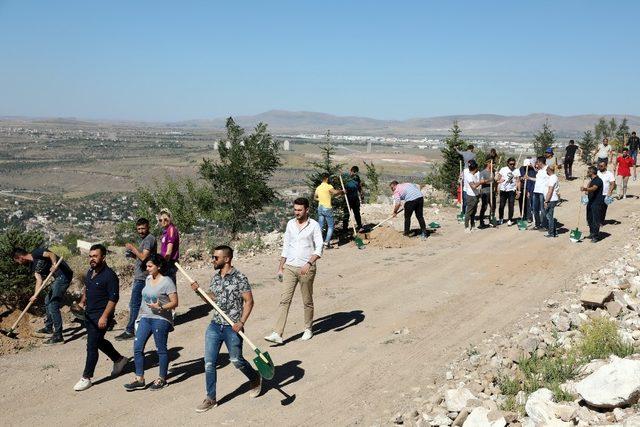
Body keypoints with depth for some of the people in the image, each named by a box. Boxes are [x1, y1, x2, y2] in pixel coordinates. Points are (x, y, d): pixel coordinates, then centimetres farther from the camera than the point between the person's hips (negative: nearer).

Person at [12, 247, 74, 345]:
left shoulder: (36, 253, -9)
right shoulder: (32, 265, 16)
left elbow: (51, 254, -23)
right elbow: (39, 280, 9)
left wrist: (54, 264, -41)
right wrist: (35, 295, -3)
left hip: (64, 274, -10)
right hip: (58, 278, 10)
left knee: (53, 305, -11)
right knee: (47, 301, 24)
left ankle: (58, 336, -10)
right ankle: (49, 327, 40)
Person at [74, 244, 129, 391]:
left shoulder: (110, 276, -18)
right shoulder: (90, 272, 8)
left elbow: (113, 298, -20)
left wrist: (104, 316, -24)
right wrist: (82, 302, 12)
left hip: (100, 316, -9)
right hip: (88, 314, 9)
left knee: (92, 346, -6)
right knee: (98, 341, 21)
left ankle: (87, 378, 3)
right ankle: (119, 359, 41)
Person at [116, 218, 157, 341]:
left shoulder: (149, 239, -13)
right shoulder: (145, 239, 19)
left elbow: (143, 257, -23)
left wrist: (133, 248, -12)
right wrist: (133, 255, 6)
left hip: (142, 278, -11)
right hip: (140, 276, 11)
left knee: (135, 304, -8)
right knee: (141, 303, 15)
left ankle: (130, 331, -6)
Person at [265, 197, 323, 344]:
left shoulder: (314, 225, -5)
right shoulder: (290, 224, 9)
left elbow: (319, 248, -11)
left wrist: (309, 263, -24)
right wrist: (280, 266, 14)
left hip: (306, 269, -3)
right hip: (290, 267, 4)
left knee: (307, 301, 9)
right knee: (284, 300, -3)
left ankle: (308, 329, 27)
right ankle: (277, 334, -7)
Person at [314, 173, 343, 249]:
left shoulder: (318, 188, 9)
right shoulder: (328, 186, -13)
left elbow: (315, 198, 22)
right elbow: (335, 192, -30)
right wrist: (341, 191, -14)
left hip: (320, 208, 7)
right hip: (327, 208, -7)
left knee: (320, 226, 10)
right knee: (331, 226, 3)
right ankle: (327, 242, -4)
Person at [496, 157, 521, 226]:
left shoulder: (517, 170, 4)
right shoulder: (503, 169, 3)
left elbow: (518, 181, 5)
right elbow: (498, 179, 8)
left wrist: (518, 191, 0)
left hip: (512, 190, 0)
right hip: (503, 190, 0)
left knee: (511, 206, -3)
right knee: (501, 205, 4)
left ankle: (510, 220, 7)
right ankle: (500, 218, 22)